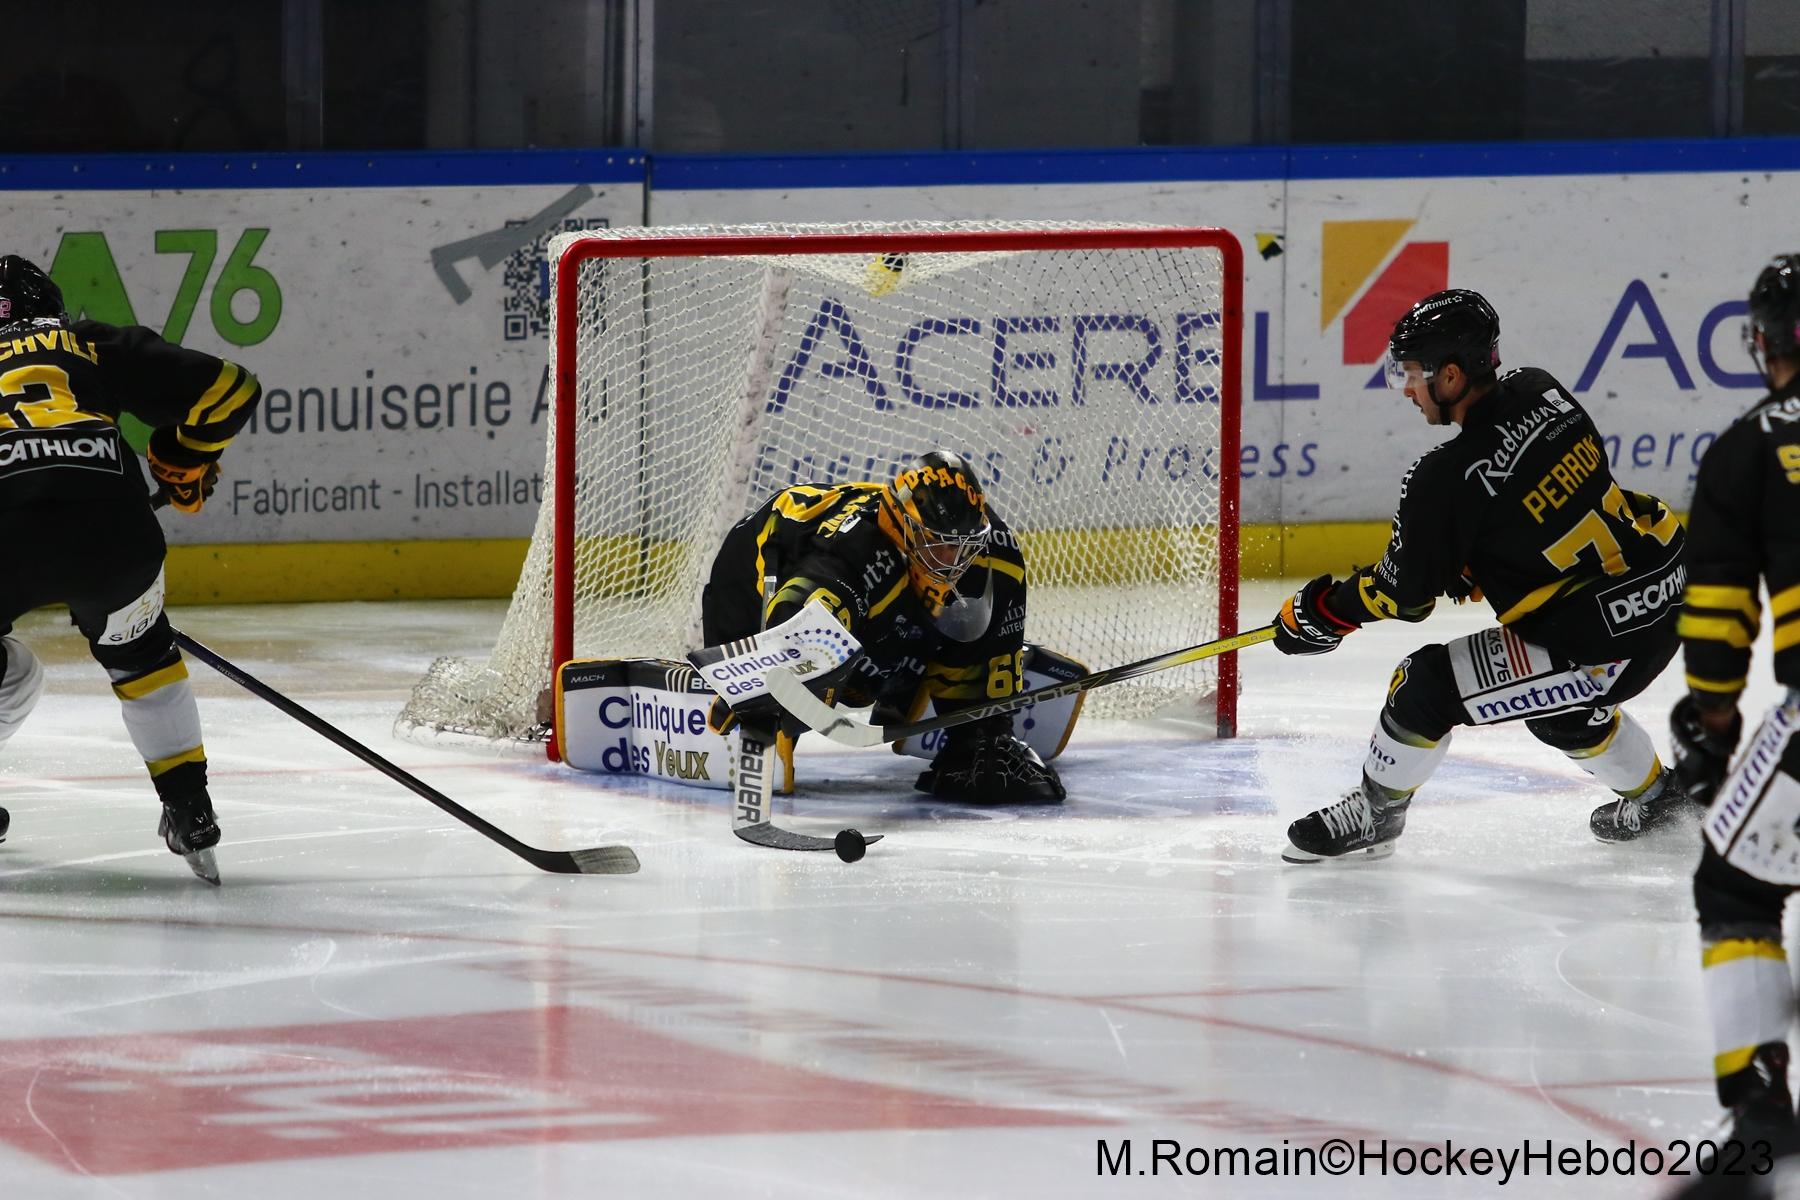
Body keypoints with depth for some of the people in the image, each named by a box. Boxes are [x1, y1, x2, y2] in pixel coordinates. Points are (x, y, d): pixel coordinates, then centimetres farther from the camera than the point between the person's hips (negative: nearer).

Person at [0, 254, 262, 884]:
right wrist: (186, 463, 44)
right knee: (140, 656, 30)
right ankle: (189, 809, 24)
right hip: (106, 520, 0)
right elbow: (227, 390, 25)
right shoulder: (93, 344, 29)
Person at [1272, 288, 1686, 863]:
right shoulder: (1541, 393, 2)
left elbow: (1404, 593, -8)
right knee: (1557, 704, 34)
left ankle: (1372, 813, 17)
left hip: (1602, 641, -8)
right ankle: (1652, 797, 50)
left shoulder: (1448, 478, -20)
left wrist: (1321, 611, 6)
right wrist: (1476, 566, 22)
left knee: (1431, 683, -1)